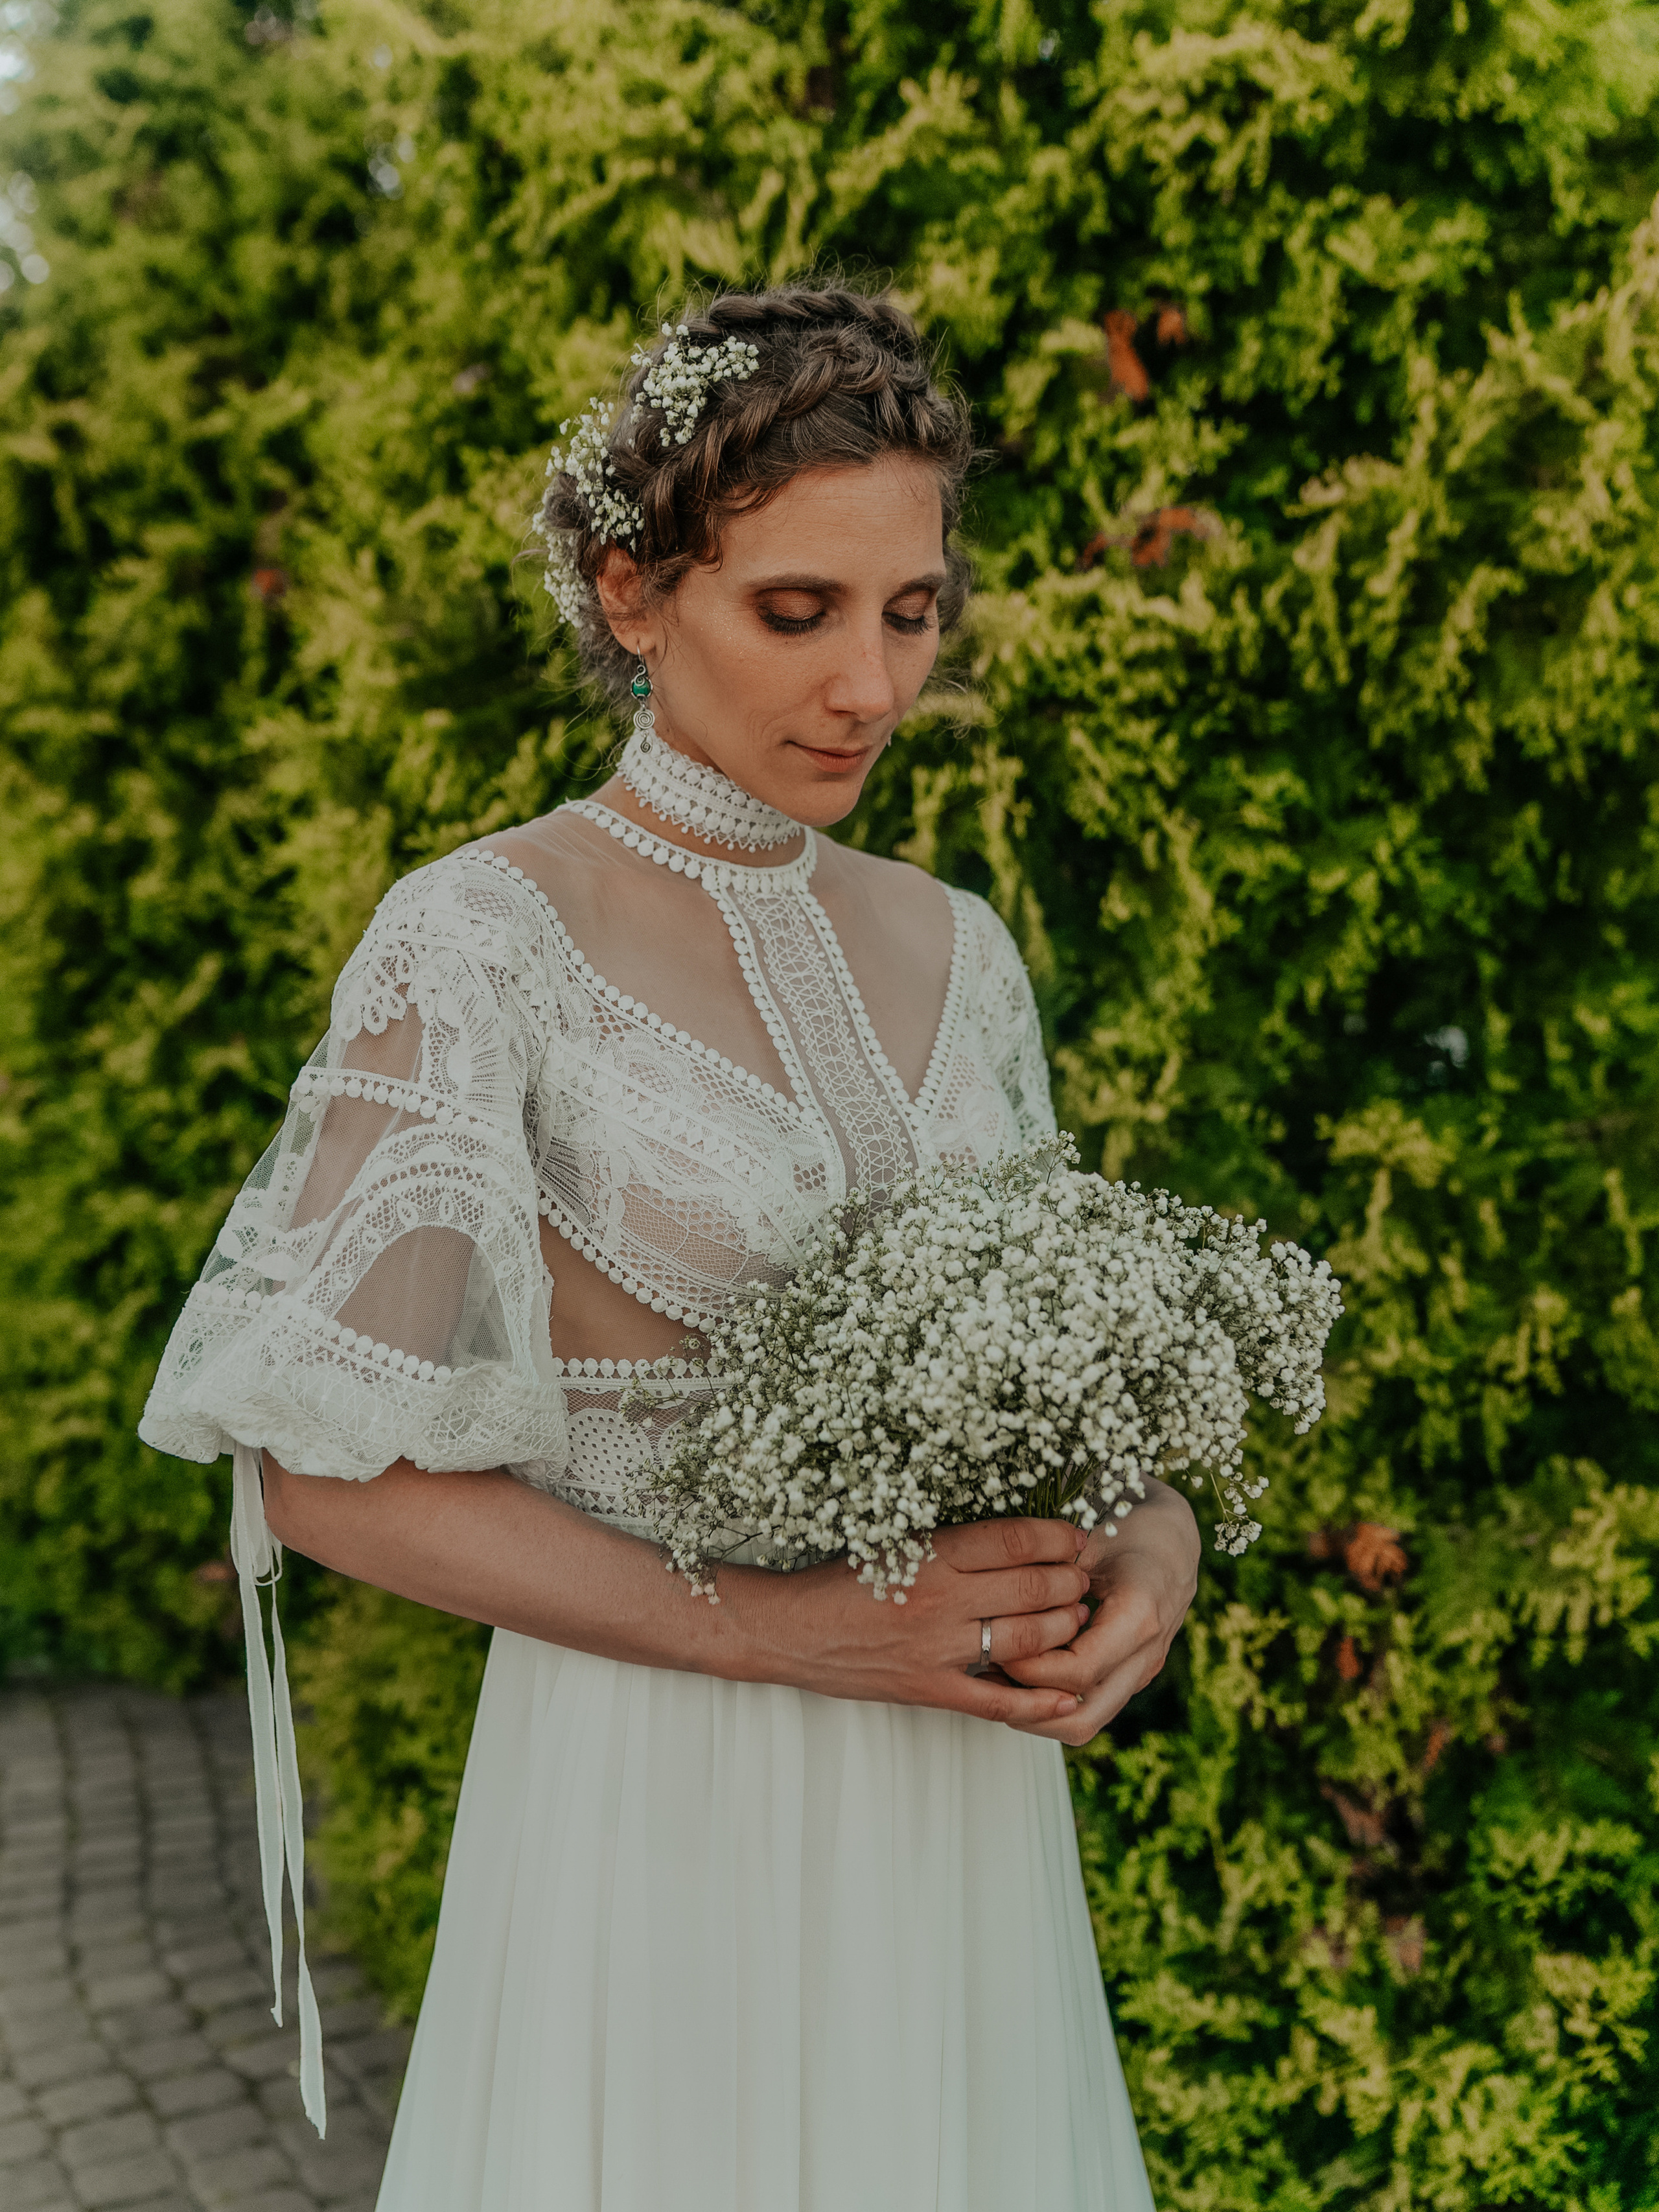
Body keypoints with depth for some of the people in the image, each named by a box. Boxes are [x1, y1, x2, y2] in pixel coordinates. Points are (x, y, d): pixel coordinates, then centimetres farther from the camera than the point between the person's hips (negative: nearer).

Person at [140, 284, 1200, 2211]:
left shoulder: (954, 950, 6)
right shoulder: (477, 943, -11)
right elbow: (328, 1470, -14)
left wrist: (1152, 1537, -7)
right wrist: (783, 1628, -20)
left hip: (964, 1826, 5)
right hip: (663, 1813, -5)